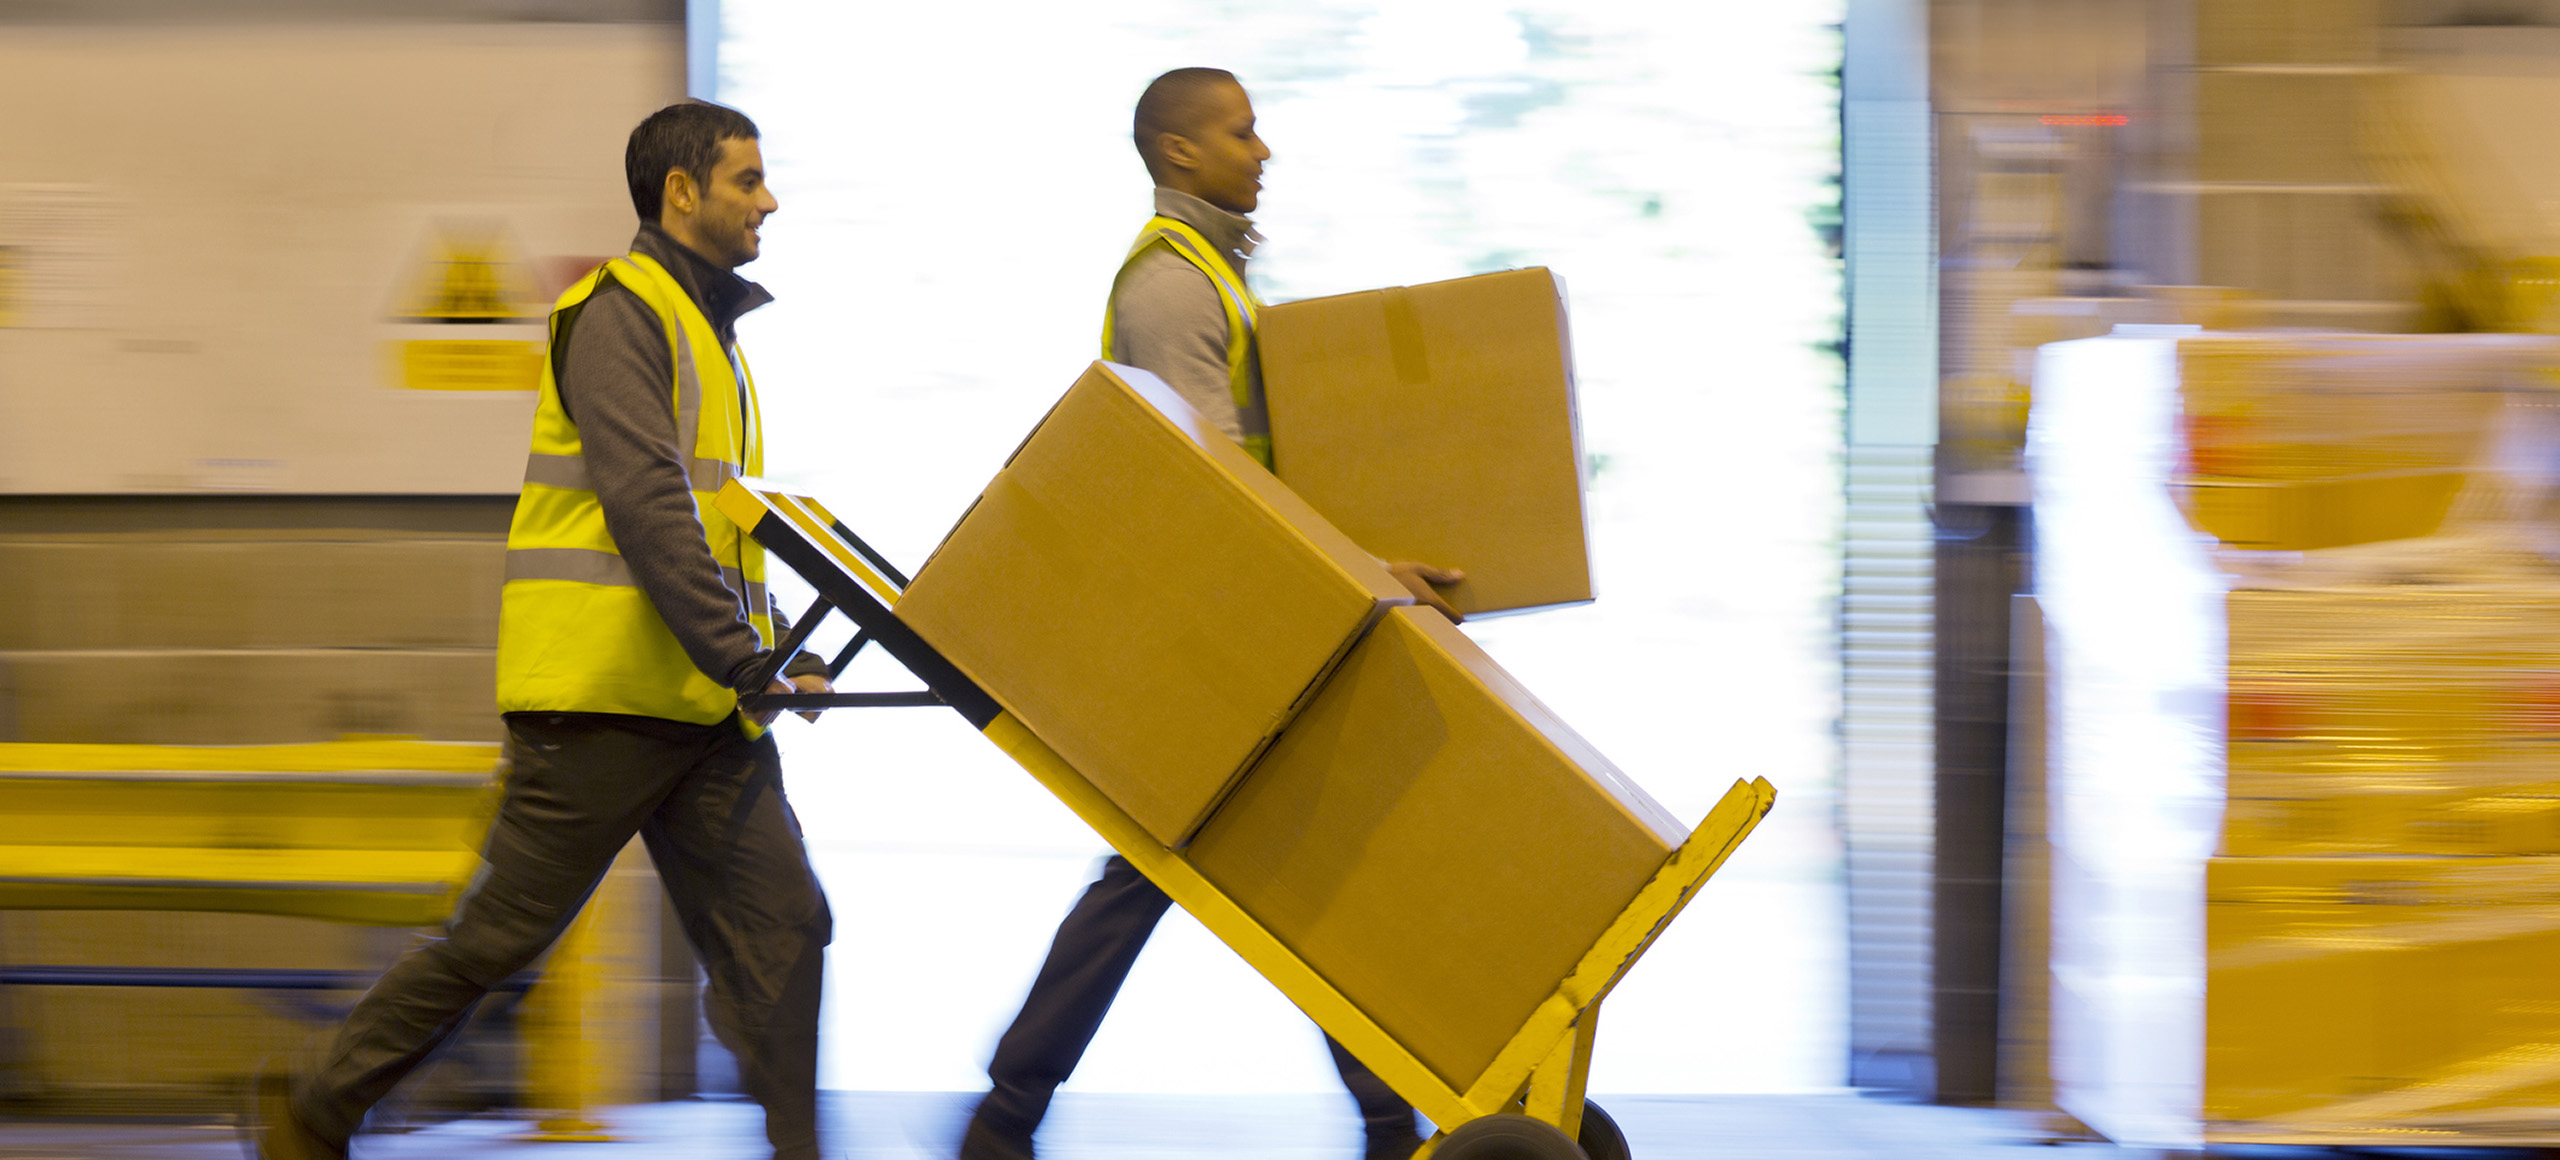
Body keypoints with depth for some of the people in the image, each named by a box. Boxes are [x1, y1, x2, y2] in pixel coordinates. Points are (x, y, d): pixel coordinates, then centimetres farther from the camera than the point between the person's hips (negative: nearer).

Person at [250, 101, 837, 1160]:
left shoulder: (707, 331, 20)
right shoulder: (620, 314, -10)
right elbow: (644, 504, -21)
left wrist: (784, 655, 12)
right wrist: (738, 654, -25)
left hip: (701, 706, 9)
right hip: (605, 689, -9)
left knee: (780, 929, -1)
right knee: (504, 930, -1)